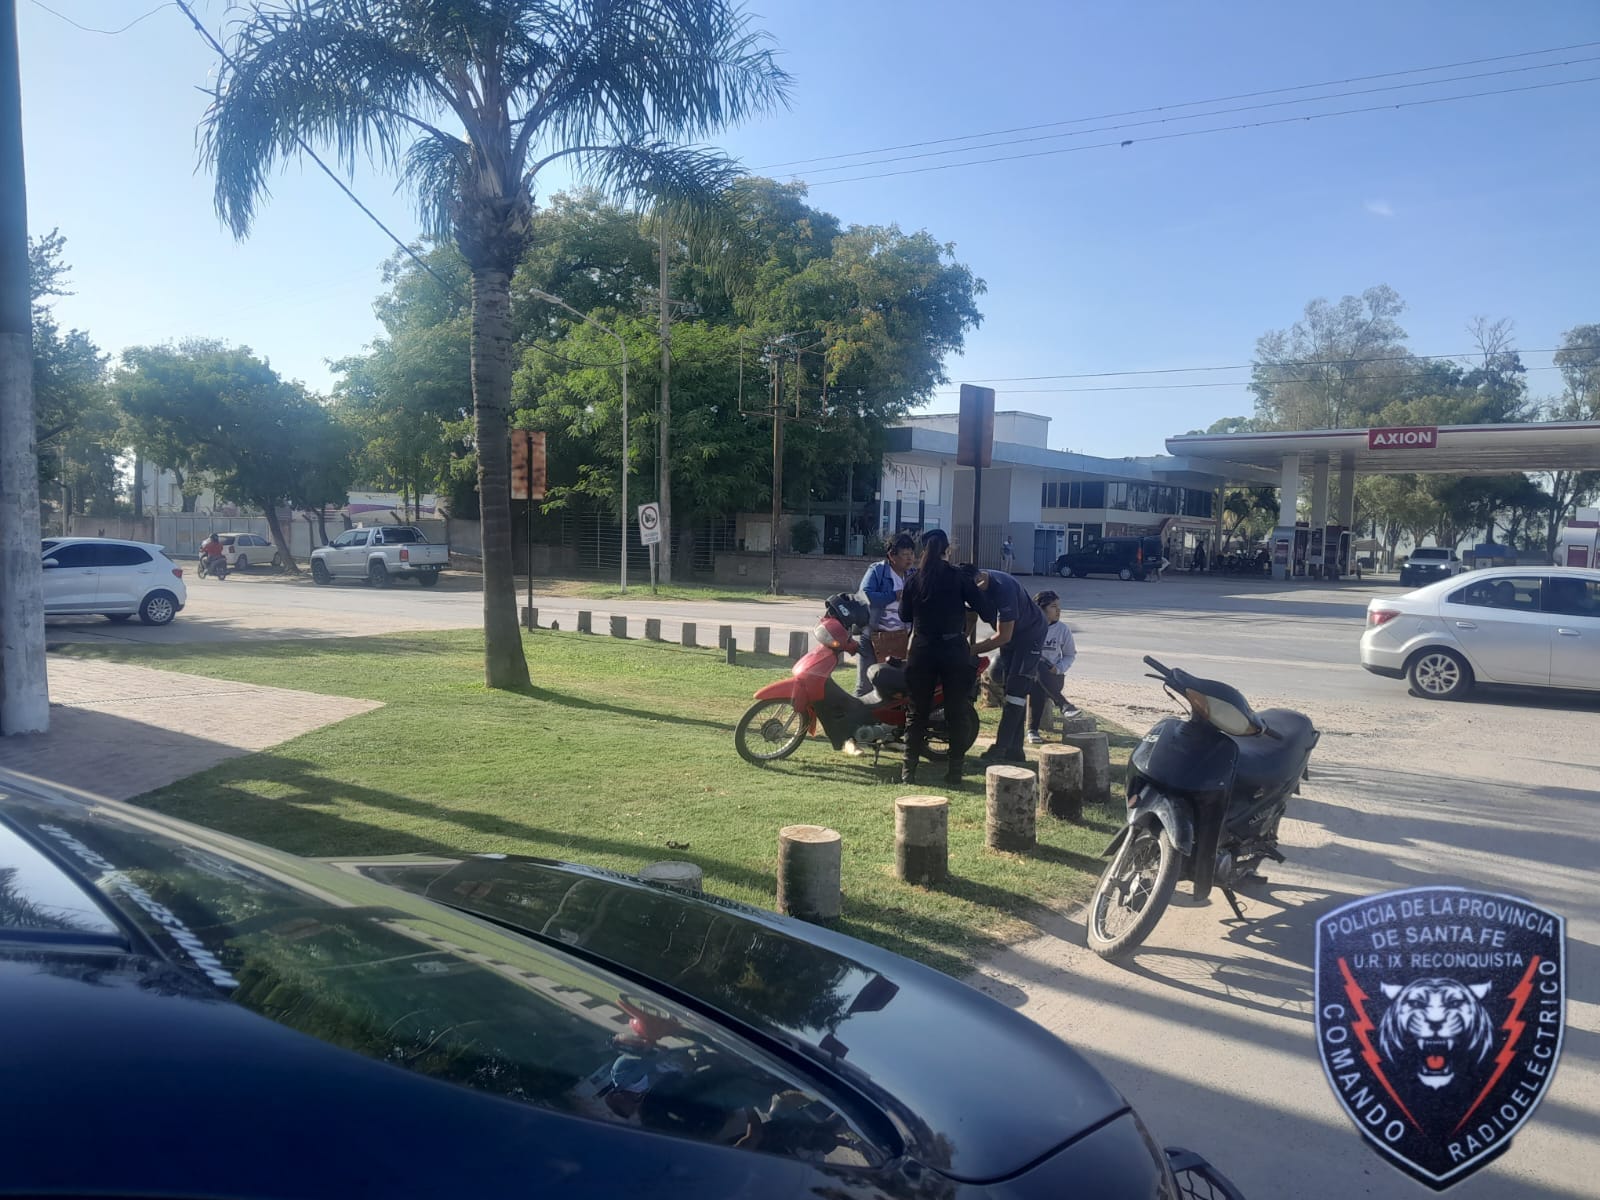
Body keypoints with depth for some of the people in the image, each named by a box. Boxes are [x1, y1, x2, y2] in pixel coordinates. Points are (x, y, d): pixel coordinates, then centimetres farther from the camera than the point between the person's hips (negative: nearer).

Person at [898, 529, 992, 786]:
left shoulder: (913, 581, 1)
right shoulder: (960, 578, -6)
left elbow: (904, 615, 11)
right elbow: (984, 607, -7)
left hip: (922, 651, 2)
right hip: (955, 650, -2)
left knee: (918, 711, 9)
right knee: (958, 712, 7)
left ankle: (909, 769, 8)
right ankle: (954, 770, 8)